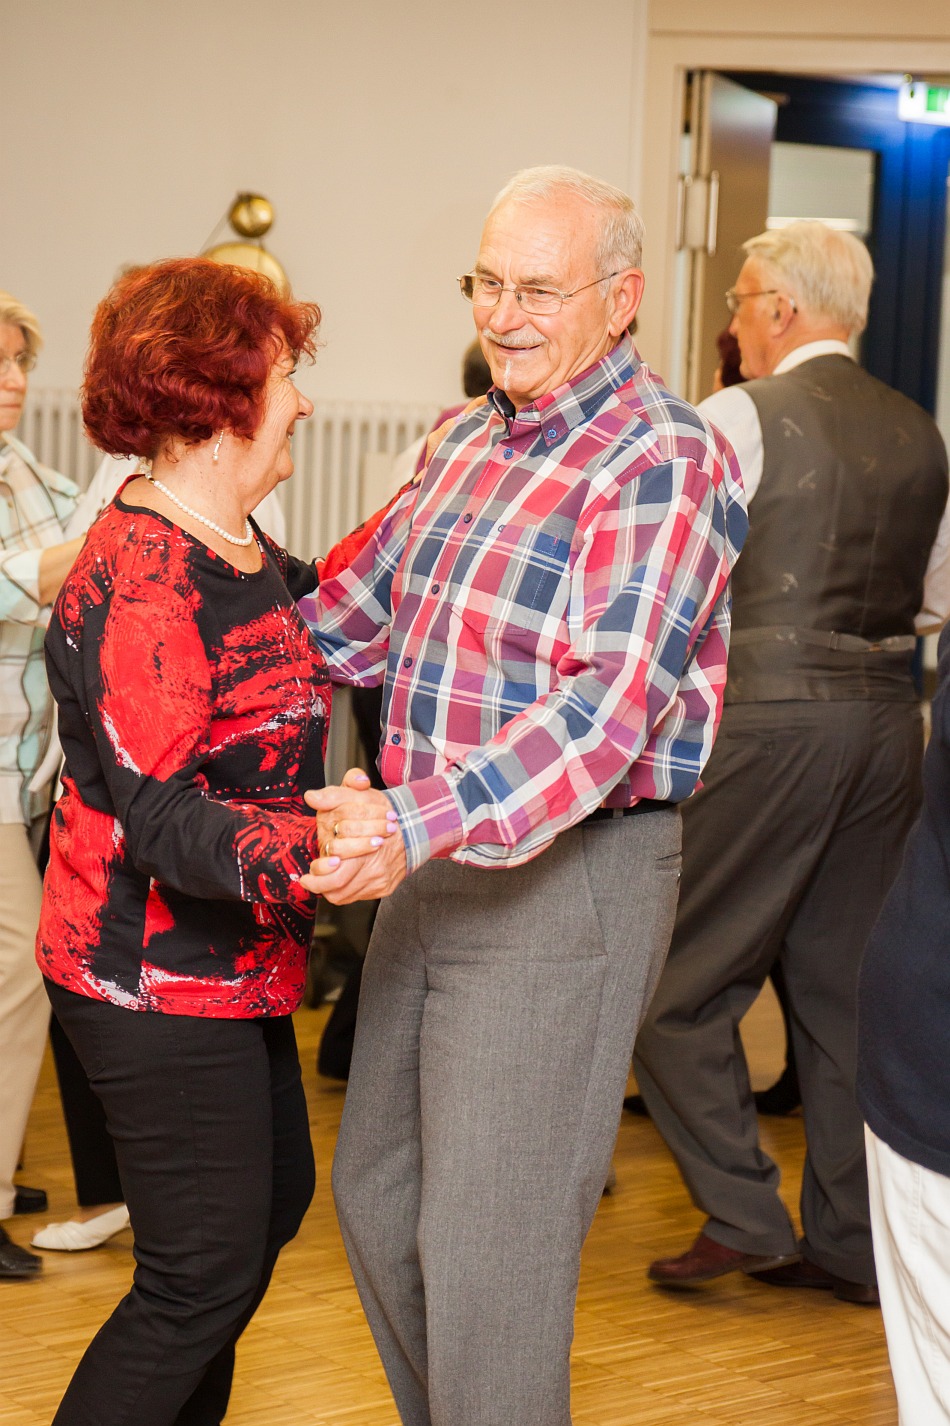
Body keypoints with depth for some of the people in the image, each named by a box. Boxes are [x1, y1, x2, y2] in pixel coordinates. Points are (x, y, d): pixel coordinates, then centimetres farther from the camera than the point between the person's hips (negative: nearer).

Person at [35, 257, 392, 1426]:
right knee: (203, 1270, -4)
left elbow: (312, 623, 27)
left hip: (227, 966, 11)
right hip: (154, 979, -10)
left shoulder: (230, 546, 7)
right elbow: (159, 816, -30)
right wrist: (307, 846, -46)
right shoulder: (143, 577, -24)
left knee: (274, 1197, 23)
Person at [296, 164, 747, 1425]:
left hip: (567, 878, -9)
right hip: (435, 865, 9)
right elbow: (360, 615, 20)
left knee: (487, 1246, -3)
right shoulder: (469, 442, 12)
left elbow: (612, 704, -27)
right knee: (376, 1194, 18)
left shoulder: (664, 460, -16)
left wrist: (425, 823, -38)